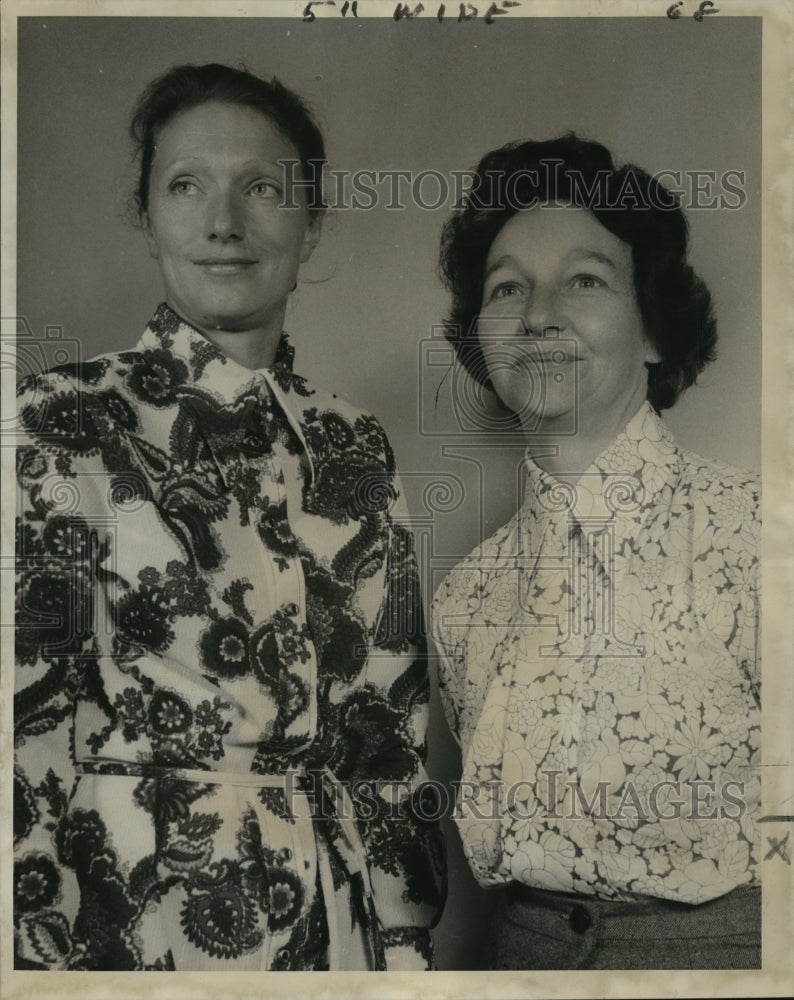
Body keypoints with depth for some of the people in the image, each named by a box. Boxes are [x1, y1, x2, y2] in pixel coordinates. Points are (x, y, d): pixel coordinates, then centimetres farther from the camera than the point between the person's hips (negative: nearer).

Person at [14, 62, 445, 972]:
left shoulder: (354, 445, 2)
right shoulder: (61, 426, -10)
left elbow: (393, 722, 5)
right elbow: (25, 725, -11)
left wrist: (408, 941, 3)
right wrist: (48, 953, -13)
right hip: (137, 926, -4)